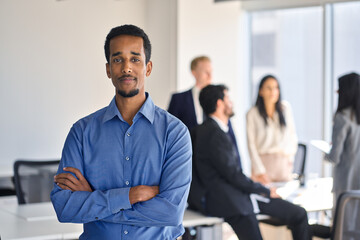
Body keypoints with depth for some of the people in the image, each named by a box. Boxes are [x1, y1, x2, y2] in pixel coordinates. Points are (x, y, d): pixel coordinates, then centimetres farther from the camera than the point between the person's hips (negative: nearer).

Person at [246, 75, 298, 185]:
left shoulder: (285, 108, 6)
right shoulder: (252, 114, -3)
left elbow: (292, 134, 15)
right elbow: (251, 144, -5)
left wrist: (290, 156, 7)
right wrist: (259, 171, -10)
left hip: (283, 162, 3)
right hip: (263, 162, -3)